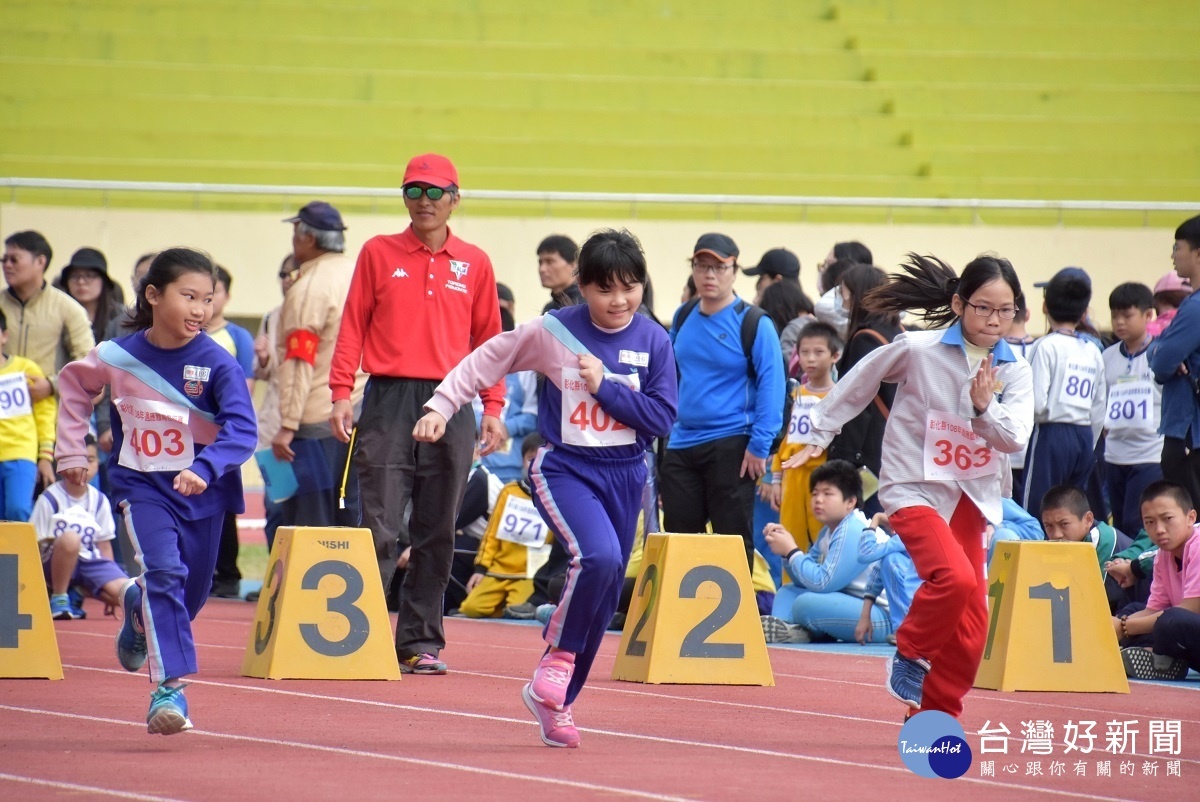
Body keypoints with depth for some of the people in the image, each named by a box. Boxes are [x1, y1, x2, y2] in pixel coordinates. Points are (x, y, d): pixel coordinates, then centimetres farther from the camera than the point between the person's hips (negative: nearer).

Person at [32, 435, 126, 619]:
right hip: (56, 563, -4)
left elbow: (104, 545, 11)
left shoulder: (99, 500, 6)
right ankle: (58, 598, -20)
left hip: (91, 562, 4)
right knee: (70, 538, -39)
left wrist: (111, 576, 4)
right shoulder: (50, 499, -8)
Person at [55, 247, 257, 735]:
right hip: (143, 486, -1)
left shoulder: (217, 364, -16)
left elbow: (241, 429, -26)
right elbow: (73, 384, 12)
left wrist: (204, 469, -42)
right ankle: (171, 687, -21)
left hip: (202, 492, 1)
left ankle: (139, 606, 51)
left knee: (191, 593, 15)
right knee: (164, 571, -23)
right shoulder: (117, 356, -9)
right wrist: (71, 452, 11)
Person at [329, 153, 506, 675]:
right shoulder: (378, 254, 7)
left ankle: (420, 642, 8)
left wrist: (493, 407, 3)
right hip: (388, 402, -2)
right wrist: (341, 393, -5)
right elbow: (353, 326, 5)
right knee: (380, 528, -7)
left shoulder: (474, 264, 10)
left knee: (437, 534, 3)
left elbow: (488, 338, 11)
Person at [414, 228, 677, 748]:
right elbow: (487, 360, 1)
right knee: (599, 556, -30)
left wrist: (604, 387, -14)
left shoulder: (653, 342, -2)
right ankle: (557, 661, -9)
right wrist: (441, 405, -6)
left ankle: (557, 703, 20)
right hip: (564, 469, -4)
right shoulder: (553, 332, -7)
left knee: (605, 595, 6)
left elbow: (662, 418, -5)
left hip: (625, 476, 4)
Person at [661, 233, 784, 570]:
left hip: (730, 448, -6)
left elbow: (771, 385, -11)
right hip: (681, 446, 6)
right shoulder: (683, 318, 9)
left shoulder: (754, 323, -8)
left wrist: (759, 445, -16)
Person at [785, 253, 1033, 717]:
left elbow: (1015, 439, -8)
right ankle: (910, 654, -4)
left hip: (971, 496, 5)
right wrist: (819, 436, 10)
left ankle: (936, 716, 18)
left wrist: (985, 406, -25)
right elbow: (858, 383, 3)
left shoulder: (1015, 372, 0)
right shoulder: (918, 350, -10)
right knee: (954, 578, -29)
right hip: (915, 488, -5)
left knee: (971, 621, 3)